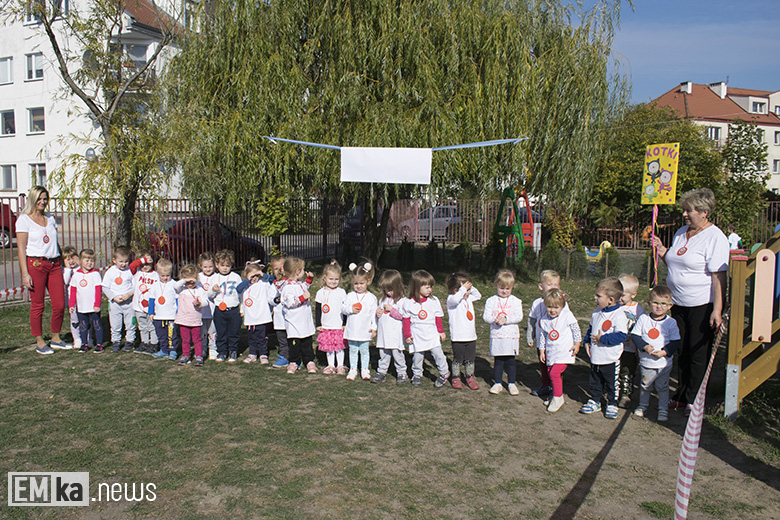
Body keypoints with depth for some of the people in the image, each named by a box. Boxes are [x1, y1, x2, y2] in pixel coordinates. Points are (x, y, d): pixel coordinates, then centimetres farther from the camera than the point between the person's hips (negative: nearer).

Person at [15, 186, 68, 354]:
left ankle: (55, 339, 18)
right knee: (37, 305, 2)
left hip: (54, 264, 5)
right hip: (35, 264, -5)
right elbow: (21, 248, -6)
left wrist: (62, 263, 13)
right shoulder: (24, 220, -1)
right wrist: (25, 273, -12)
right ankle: (39, 343, 13)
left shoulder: (50, 218, 15)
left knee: (60, 304, 2)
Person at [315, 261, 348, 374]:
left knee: (339, 347, 4)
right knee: (328, 347, 9)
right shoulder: (321, 293, 1)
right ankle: (331, 366, 22)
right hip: (325, 326, 2)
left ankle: (340, 366, 17)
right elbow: (317, 309, 7)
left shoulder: (341, 292, -3)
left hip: (339, 326, -2)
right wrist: (317, 324, 4)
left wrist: (346, 324, -1)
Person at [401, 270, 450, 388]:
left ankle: (444, 373, 15)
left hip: (432, 335, 1)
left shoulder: (434, 301, -1)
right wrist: (407, 335, 1)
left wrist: (441, 331, 10)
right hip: (416, 337, 0)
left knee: (437, 353, -5)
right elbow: (406, 320, 2)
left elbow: (438, 318, 8)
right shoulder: (408, 303, -5)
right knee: (417, 356, 6)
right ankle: (417, 375, 27)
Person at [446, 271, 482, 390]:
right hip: (458, 337, -6)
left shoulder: (468, 298, 11)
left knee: (470, 359, 13)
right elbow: (455, 299, -34)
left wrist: (470, 286, 7)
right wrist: (464, 288, -28)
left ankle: (470, 378, 24)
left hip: (471, 336, 6)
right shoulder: (451, 299, -12)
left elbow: (478, 295, 22)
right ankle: (456, 378, 20)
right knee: (457, 359, 7)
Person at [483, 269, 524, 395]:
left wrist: (506, 319, -19)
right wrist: (496, 319, -20)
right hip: (496, 336, 0)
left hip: (511, 335, 0)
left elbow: (519, 317, -6)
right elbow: (486, 316, -2)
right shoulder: (491, 301, 3)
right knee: (498, 360, 4)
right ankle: (497, 383, 16)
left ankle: (511, 383, 18)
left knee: (510, 360, 4)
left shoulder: (516, 301, 3)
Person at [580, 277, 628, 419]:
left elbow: (621, 336, -25)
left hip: (610, 359, -7)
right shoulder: (597, 313, 4)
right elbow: (591, 328, 18)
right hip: (595, 357, 7)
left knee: (612, 383, 9)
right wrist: (587, 341, 4)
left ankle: (612, 405, 26)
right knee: (595, 382, 18)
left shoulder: (619, 315, -19)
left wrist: (602, 339, -24)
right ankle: (594, 402, 33)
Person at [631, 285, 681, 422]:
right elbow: (635, 335, -5)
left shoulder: (671, 322, -6)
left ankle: (663, 409, 28)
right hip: (646, 363, 1)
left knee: (662, 387, 12)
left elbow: (676, 341, -5)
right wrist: (645, 346, -19)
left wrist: (665, 351, -19)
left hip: (664, 363, -1)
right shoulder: (643, 319, -5)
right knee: (645, 386, 16)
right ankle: (643, 405, 35)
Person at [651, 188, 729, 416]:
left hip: (703, 305, -7)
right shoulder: (681, 233, 12)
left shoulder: (715, 238, -11)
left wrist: (717, 310, -22)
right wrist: (663, 252, 3)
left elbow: (719, 276, -17)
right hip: (679, 303, 7)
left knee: (699, 354, 2)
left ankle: (694, 400, 15)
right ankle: (680, 396, 24)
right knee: (681, 352, 12)